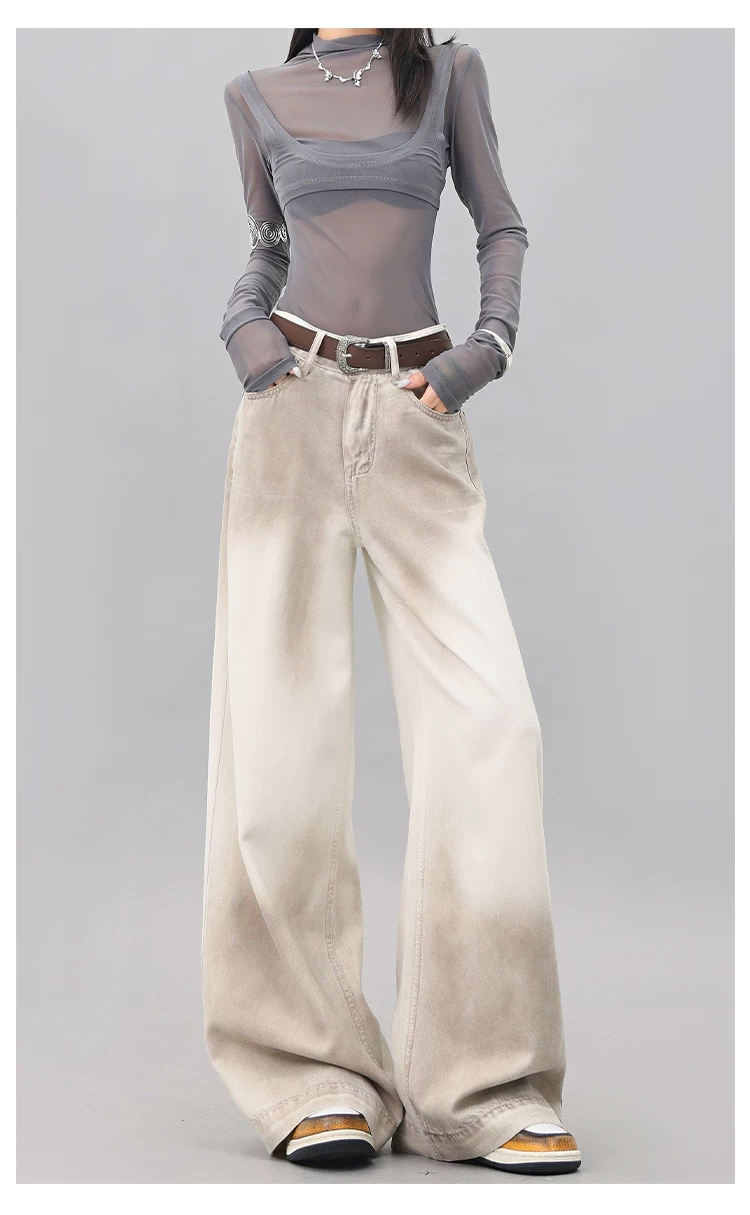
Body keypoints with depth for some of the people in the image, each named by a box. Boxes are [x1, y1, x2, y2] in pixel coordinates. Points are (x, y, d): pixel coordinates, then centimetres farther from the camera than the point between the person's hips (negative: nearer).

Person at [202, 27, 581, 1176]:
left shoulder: (449, 70, 13)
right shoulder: (259, 94, 16)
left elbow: (502, 227, 15)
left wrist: (485, 350, -2)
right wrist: (242, 325, 5)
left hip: (419, 422, -1)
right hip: (294, 406, 1)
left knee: (487, 722, -13)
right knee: (279, 729, -6)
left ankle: (484, 1085, -4)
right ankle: (316, 1077, 3)